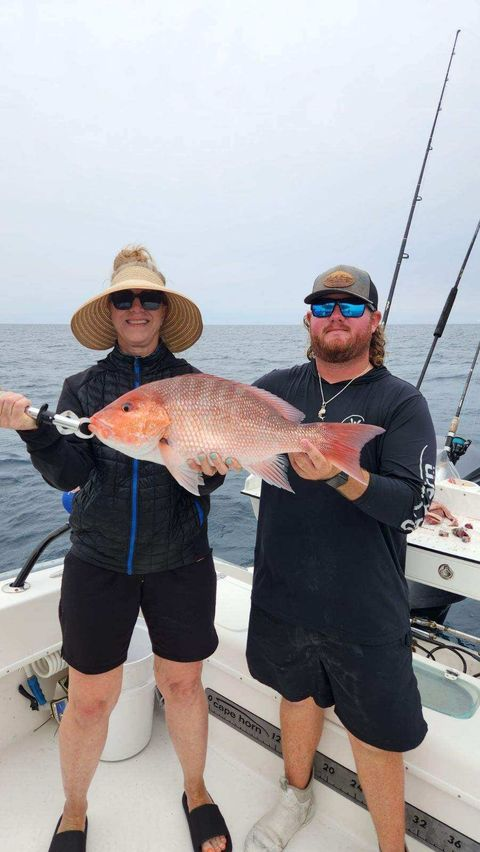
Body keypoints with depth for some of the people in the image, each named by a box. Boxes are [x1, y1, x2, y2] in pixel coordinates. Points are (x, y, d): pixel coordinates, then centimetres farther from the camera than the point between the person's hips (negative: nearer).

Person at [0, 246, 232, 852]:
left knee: (182, 684, 16)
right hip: (97, 562, 0)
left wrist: (212, 469, -26)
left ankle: (196, 794, 45)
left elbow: (207, 478, -4)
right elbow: (68, 474, -9)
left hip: (181, 562, 0)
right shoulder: (84, 386, 1)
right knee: (89, 699, 11)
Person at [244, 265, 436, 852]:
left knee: (375, 732, 11)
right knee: (298, 694, 26)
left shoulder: (402, 403, -9)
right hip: (281, 594, 4)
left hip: (363, 611, -3)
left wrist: (338, 474, -35)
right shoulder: (277, 387, 0)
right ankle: (296, 794, 54)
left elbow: (411, 505, -18)